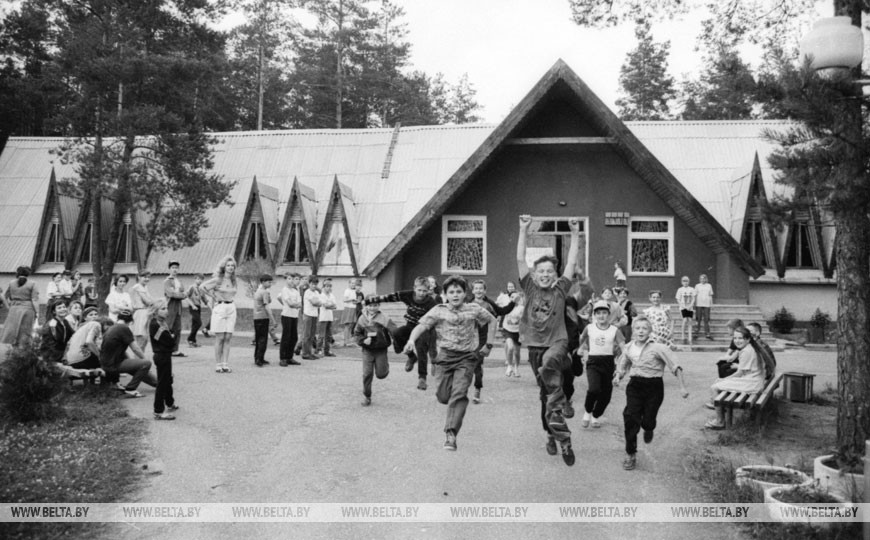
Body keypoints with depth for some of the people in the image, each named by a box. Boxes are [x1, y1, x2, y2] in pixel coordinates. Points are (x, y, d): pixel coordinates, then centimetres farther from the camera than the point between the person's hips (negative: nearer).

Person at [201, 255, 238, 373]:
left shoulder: (234, 281, 11)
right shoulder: (218, 279, -5)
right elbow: (203, 287, -7)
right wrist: (214, 297, -3)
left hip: (231, 308, 5)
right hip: (220, 307, -5)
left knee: (228, 338, 3)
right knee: (220, 338, -3)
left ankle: (225, 364, 6)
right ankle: (218, 365, 2)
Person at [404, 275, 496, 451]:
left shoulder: (474, 309, 5)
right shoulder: (438, 310, 2)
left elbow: (492, 321, 17)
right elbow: (421, 325, -7)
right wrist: (412, 339, -26)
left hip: (466, 358, -1)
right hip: (444, 357, 1)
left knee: (459, 394, -17)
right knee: (443, 397, 0)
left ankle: (451, 434, -18)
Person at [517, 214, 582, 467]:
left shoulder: (560, 290, 1)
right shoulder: (530, 289, 2)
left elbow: (572, 263, -1)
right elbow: (520, 260, -4)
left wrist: (575, 233, -5)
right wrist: (523, 230, -8)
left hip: (557, 343, -3)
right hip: (535, 346, 3)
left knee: (549, 365, -38)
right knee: (545, 392, 12)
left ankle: (555, 415, -29)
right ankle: (555, 435, 27)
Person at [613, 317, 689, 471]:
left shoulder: (658, 348, -11)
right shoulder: (628, 348, 2)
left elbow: (675, 367, -8)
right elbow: (622, 366, 17)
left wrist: (682, 387, -11)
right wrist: (617, 376, -3)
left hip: (654, 386, -3)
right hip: (635, 385, 3)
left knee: (647, 421, -2)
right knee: (631, 417, -10)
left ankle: (648, 429, 40)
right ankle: (630, 455, 1)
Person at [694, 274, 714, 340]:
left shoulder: (709, 286, 10)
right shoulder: (697, 286, 6)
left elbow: (711, 295, 13)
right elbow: (695, 296, 6)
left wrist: (711, 304, 8)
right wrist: (694, 305, 2)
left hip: (707, 305, 1)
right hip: (699, 304, -1)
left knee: (706, 319, -1)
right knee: (699, 318, 0)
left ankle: (707, 333, 0)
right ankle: (697, 329, 12)